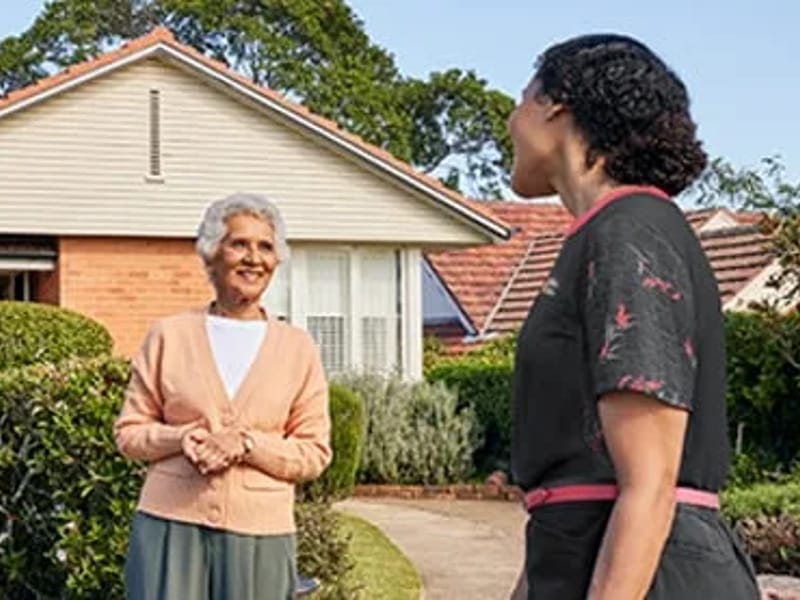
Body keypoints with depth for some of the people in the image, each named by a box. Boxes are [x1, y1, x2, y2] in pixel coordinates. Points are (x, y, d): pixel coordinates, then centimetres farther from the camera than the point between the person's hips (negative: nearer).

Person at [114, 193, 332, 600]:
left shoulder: (298, 348, 6)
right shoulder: (168, 336, 6)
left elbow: (314, 453, 4)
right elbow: (129, 432, 9)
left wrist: (248, 444, -12)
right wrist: (183, 437, -11)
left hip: (259, 533, 0)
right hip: (171, 524, 0)